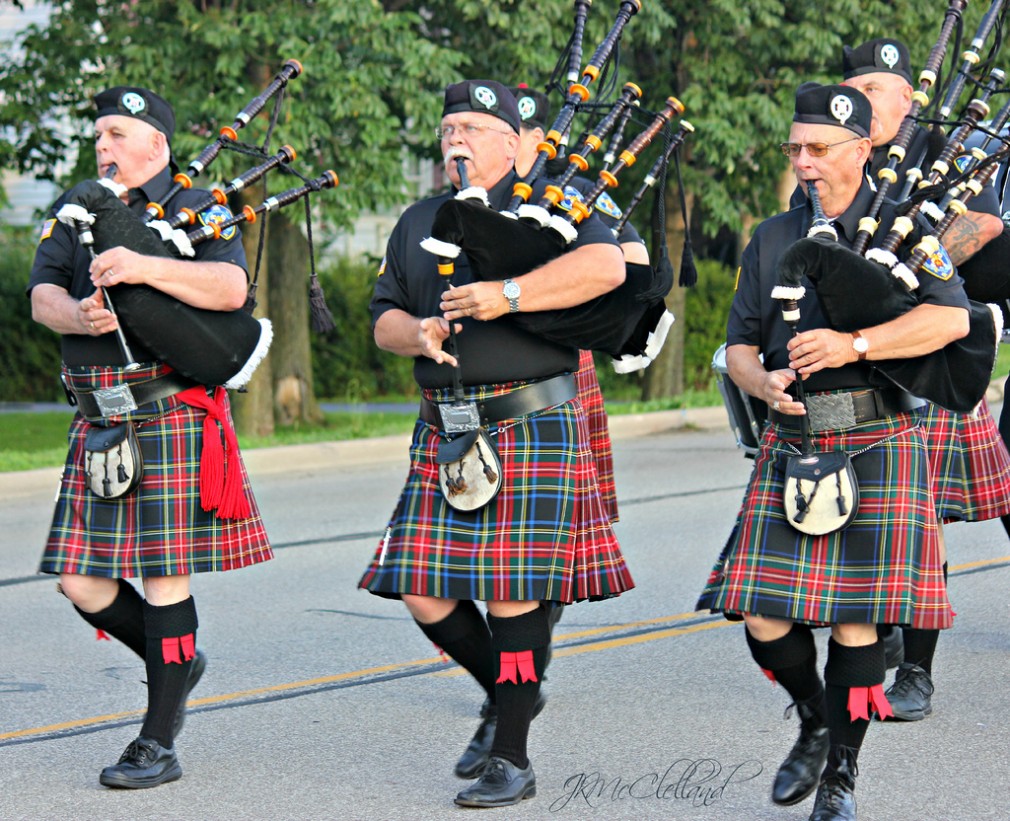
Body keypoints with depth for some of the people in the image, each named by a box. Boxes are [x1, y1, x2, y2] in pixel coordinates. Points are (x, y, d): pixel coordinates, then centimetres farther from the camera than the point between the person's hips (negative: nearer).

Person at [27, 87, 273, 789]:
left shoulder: (197, 208, 4)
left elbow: (230, 288, -14)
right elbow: (43, 296, 5)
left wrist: (146, 268, -25)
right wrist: (77, 316, -18)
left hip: (172, 411, -5)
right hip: (98, 421, 5)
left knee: (164, 573, -5)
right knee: (81, 582, 1)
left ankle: (159, 744, 1)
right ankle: (177, 662, 28)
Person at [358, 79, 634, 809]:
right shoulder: (419, 223, 19)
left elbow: (605, 265, -17)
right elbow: (385, 315, 18)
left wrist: (508, 295, -23)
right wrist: (416, 332, -6)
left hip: (532, 424, -6)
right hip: (444, 430, 6)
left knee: (515, 592, -6)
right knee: (424, 593, 1)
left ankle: (512, 760, 2)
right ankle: (508, 693, 26)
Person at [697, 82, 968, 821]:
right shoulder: (772, 239, 14)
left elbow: (952, 317, -13)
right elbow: (739, 344, 14)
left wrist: (854, 345, -22)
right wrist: (762, 382, -9)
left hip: (878, 447, -4)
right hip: (792, 447, 4)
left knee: (856, 617, -4)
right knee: (765, 619, -3)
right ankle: (816, 721, 25)